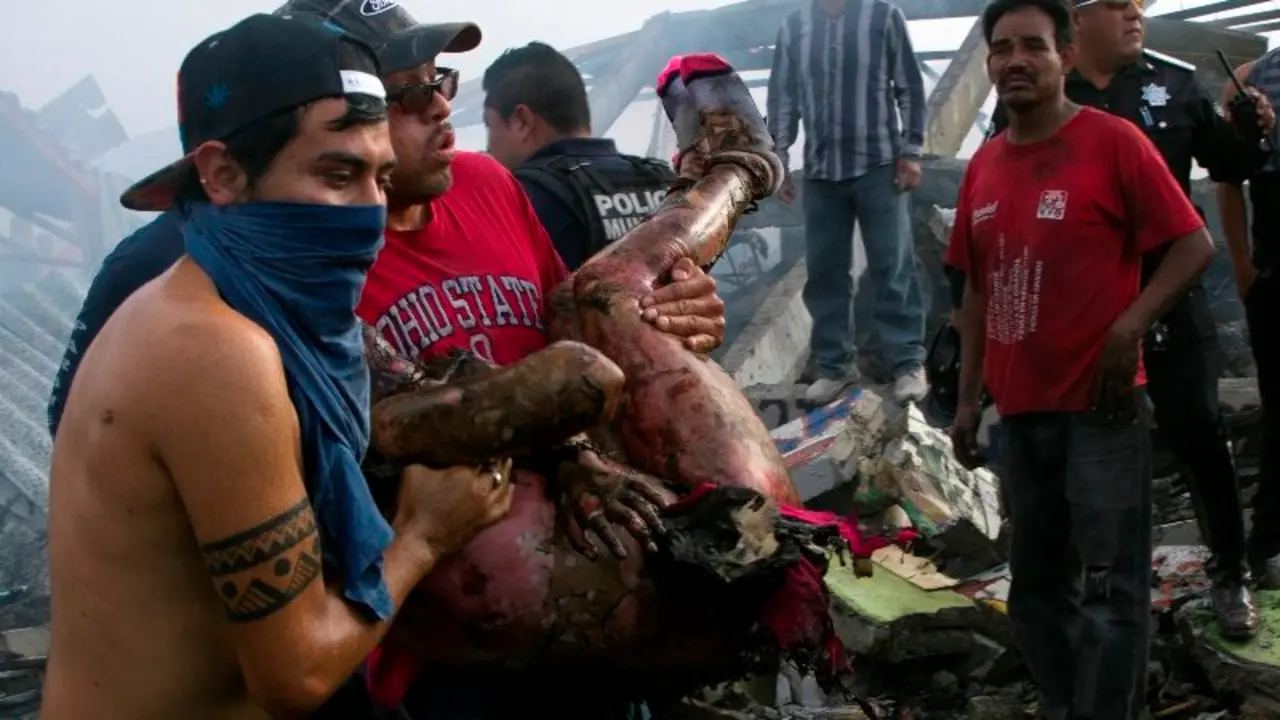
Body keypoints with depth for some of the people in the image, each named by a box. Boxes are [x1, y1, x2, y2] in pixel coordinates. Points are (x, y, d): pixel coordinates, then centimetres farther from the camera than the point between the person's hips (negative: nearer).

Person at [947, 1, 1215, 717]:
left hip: (1100, 407, -6)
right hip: (1020, 410, 6)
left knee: (1107, 592, -4)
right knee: (1038, 587, 15)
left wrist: (1129, 326, -20)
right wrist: (969, 398, 12)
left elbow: (1195, 244, -8)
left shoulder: (1114, 141, -7)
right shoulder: (984, 165, 10)